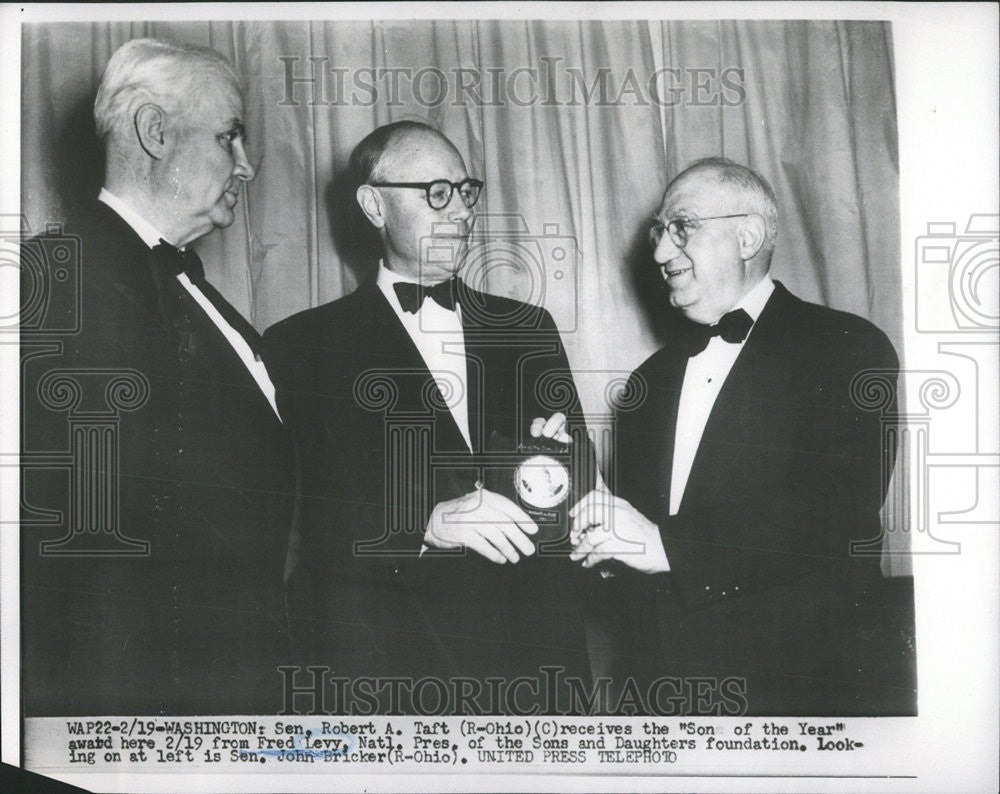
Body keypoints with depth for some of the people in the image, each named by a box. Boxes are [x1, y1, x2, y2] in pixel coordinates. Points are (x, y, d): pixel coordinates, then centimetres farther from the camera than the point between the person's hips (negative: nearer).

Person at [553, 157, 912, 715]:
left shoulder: (848, 348, -7)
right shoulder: (652, 380, 14)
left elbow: (841, 515, -20)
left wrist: (668, 544, -22)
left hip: (810, 686, -5)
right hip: (667, 684, 5)